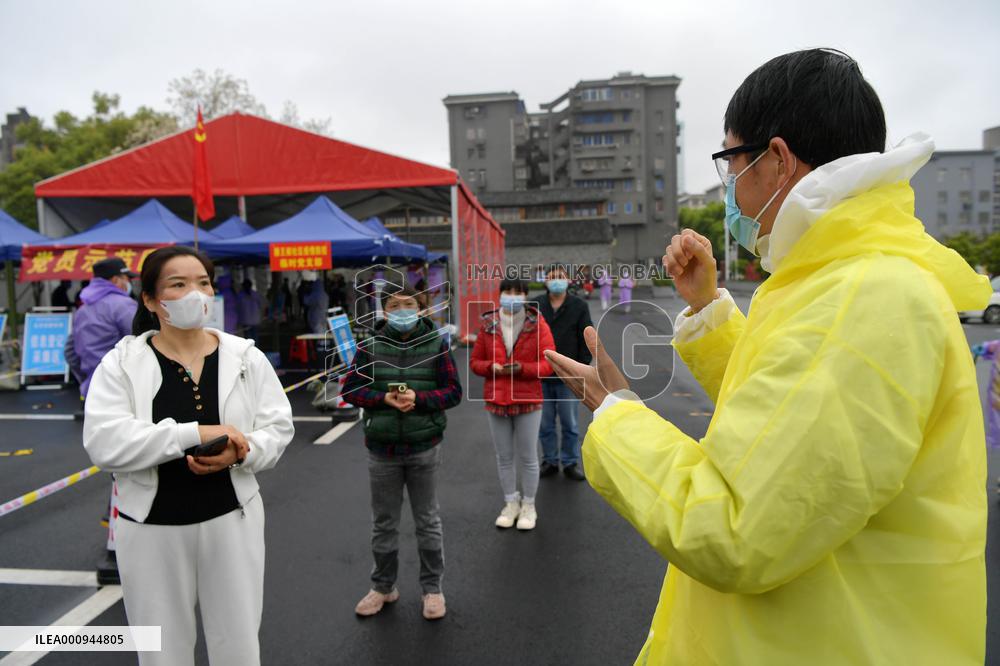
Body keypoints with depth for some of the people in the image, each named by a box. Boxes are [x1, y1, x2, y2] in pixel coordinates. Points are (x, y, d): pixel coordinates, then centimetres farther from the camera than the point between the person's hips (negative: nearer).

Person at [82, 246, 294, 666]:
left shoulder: (247, 357, -1)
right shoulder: (121, 363, -6)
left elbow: (278, 428, 0)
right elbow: (104, 442, -18)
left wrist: (239, 454, -21)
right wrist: (195, 433, -27)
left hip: (232, 521, 1)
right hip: (152, 529, -1)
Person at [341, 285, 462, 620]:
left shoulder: (436, 344, -5)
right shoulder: (370, 346, -3)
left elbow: (454, 391, -5)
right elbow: (350, 389, -1)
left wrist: (418, 399, -21)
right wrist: (384, 399, -18)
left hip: (424, 448, -1)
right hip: (382, 449, 1)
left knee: (428, 522, 12)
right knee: (383, 523, 15)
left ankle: (432, 587, 29)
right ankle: (383, 586, 34)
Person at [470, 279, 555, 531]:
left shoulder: (538, 324, -5)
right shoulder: (488, 325, 1)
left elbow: (549, 363, -7)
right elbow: (475, 361, 6)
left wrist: (522, 368, -22)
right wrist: (492, 367, -14)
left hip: (528, 401, -2)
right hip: (495, 400, 2)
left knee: (528, 456, 7)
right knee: (504, 456, 12)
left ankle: (528, 505, 24)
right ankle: (511, 503, 28)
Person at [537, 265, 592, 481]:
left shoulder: (579, 306, 0)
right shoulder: (535, 307, 2)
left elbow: (587, 341, 1)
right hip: (541, 377, 1)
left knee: (570, 424, 9)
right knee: (545, 424, 11)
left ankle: (570, 462, 23)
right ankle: (550, 461, 26)